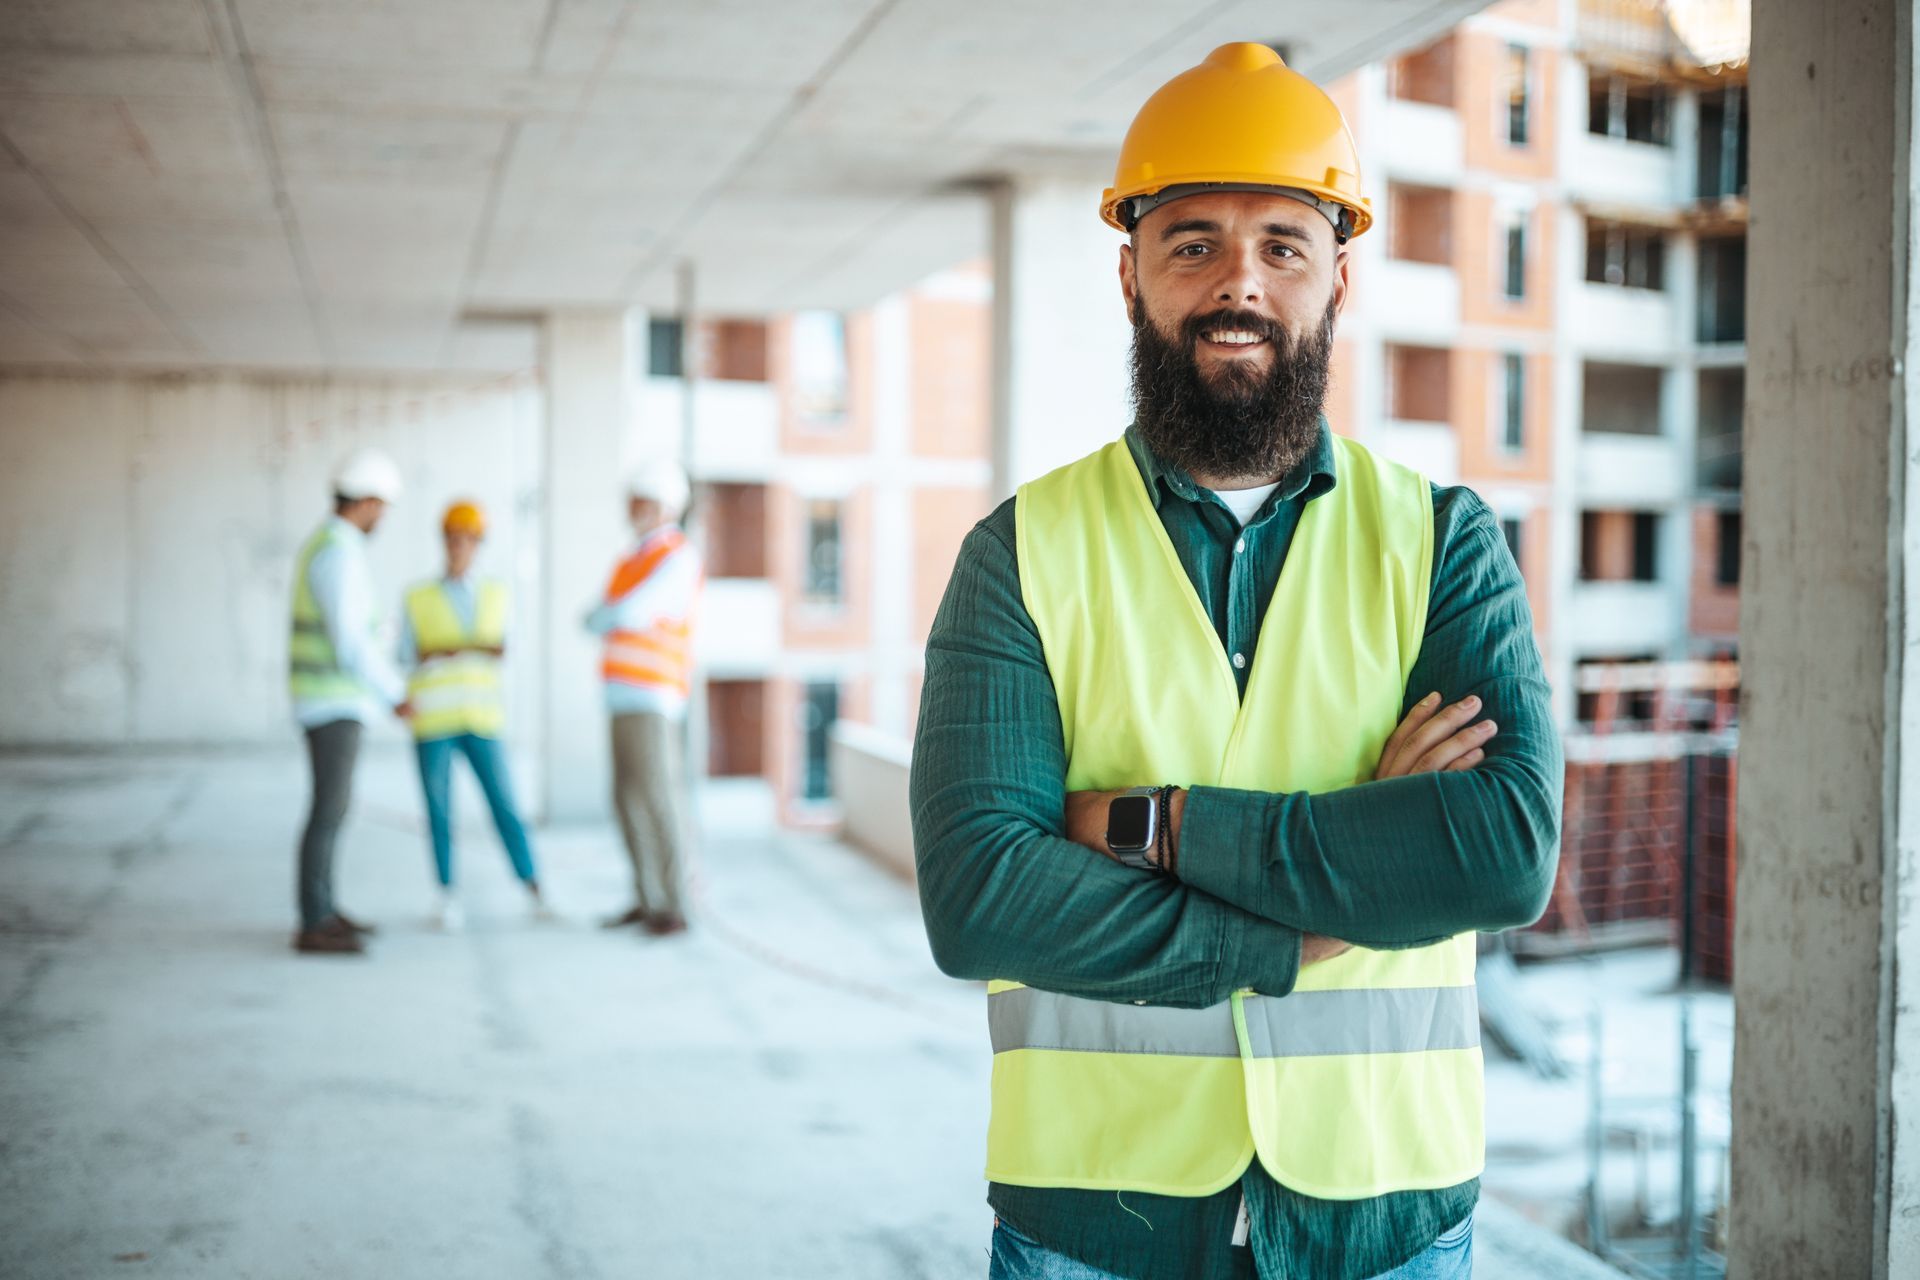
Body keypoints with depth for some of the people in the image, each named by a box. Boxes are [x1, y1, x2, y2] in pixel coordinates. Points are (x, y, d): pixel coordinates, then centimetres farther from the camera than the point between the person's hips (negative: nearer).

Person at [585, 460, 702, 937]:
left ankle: (674, 908, -4)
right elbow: (609, 619, 15)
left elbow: (632, 612, -17)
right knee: (628, 800, 9)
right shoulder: (632, 560, 21)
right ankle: (646, 900, 17)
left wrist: (600, 618, 2)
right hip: (623, 699, 9)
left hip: (654, 700, -9)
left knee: (659, 800, -9)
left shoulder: (678, 557, -8)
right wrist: (612, 620, -6)